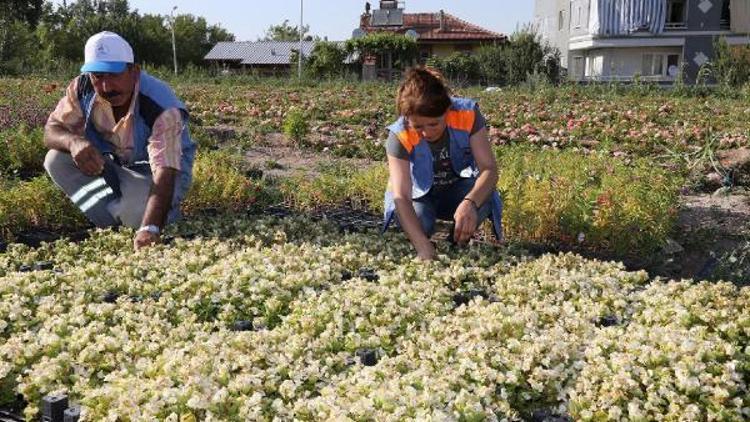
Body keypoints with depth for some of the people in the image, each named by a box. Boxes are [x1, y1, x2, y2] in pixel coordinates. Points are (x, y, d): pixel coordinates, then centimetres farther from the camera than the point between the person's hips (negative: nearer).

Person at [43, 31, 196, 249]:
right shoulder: (83, 88, -18)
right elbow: (52, 129, -10)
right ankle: (111, 224, -11)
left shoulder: (161, 108, -35)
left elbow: (164, 174, -43)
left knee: (135, 212, -36)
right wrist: (73, 141, -37)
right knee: (56, 160, -18)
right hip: (114, 166, 6)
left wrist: (150, 229, -58)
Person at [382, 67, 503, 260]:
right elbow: (401, 196, -39)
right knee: (418, 222, -35)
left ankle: (457, 246, -7)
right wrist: (424, 246, -53)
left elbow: (489, 168, -28)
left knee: (486, 192, -33)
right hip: (420, 196, -1)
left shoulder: (468, 115, -26)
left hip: (459, 191, 1)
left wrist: (470, 203, -51)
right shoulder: (399, 136, -30)